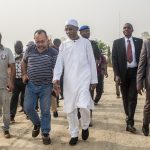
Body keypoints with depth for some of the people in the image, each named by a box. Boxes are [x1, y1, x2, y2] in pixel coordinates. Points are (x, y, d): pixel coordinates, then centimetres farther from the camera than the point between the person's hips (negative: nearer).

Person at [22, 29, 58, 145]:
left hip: (46, 86, -3)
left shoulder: (53, 53, -9)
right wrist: (24, 74, 5)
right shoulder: (29, 50, 0)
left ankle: (45, 133, 21)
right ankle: (37, 124, 34)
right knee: (28, 108, 5)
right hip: (31, 85, 3)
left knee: (45, 111, 4)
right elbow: (24, 62, 18)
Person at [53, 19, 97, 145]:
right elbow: (59, 62, 1)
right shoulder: (63, 45, 9)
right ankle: (74, 134, 21)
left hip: (83, 78, -3)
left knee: (83, 106, -17)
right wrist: (56, 77, -16)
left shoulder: (85, 42, 3)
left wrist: (94, 80, 1)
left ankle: (85, 127, 14)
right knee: (70, 108, 5)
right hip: (69, 81, 3)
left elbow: (92, 62, 4)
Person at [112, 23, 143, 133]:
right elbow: (114, 59, -1)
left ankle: (130, 123, -7)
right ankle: (128, 115, 34)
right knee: (125, 97, 13)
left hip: (135, 72, -1)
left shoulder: (139, 41, 3)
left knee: (133, 97, -7)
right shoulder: (117, 42, 2)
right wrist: (116, 75, -10)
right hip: (123, 73, 1)